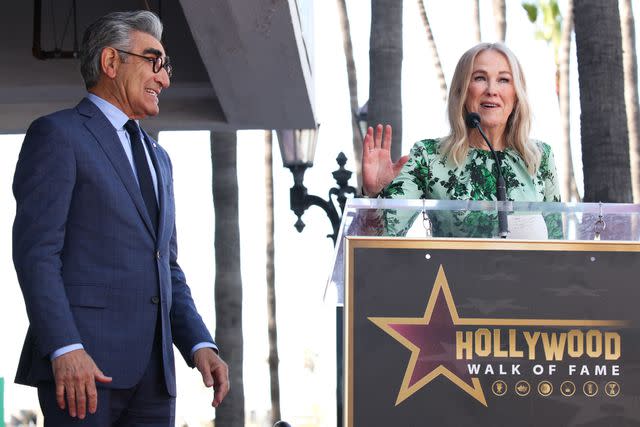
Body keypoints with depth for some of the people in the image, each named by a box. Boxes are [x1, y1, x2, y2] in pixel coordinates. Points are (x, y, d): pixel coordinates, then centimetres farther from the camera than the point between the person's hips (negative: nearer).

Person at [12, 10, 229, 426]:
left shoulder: (157, 157, 25)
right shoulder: (57, 134, 0)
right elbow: (35, 250, -10)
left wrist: (200, 344, 9)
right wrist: (65, 349, -21)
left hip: (153, 372, 7)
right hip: (84, 365, -7)